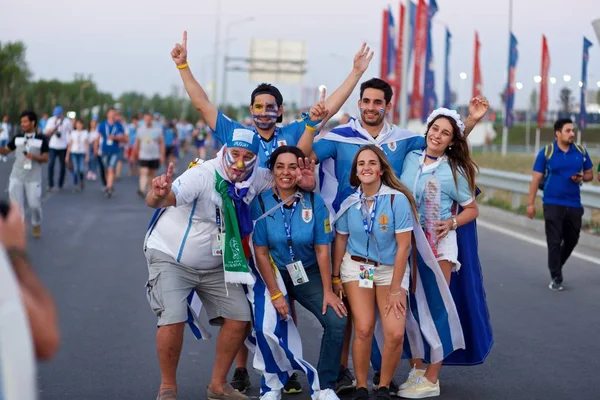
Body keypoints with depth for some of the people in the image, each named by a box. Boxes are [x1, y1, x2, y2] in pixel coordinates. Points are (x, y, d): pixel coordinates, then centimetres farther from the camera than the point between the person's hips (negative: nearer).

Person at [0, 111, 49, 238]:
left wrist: (34, 157, -21)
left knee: (34, 204, 1)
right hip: (16, 177, 2)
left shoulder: (42, 139, -3)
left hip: (33, 178, -2)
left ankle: (36, 225, 28)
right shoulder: (17, 138, 5)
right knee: (17, 205, 0)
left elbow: (46, 158, -3)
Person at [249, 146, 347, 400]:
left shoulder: (314, 202, -10)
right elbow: (261, 252, -9)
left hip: (308, 273, 2)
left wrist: (328, 291, -8)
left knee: (337, 321, -16)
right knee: (266, 327, -24)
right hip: (273, 273, -1)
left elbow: (322, 249, -6)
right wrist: (275, 293, -13)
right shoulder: (261, 203, -12)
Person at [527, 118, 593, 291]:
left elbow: (589, 174, 13)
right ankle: (556, 278, 3)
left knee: (572, 240, 13)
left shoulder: (581, 151, 4)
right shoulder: (546, 152, -4)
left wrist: (582, 178, -11)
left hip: (574, 204, 4)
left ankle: (556, 266, 36)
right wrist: (531, 203, -7)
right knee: (554, 242, -4)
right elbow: (536, 179, -3)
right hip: (553, 204, -4)